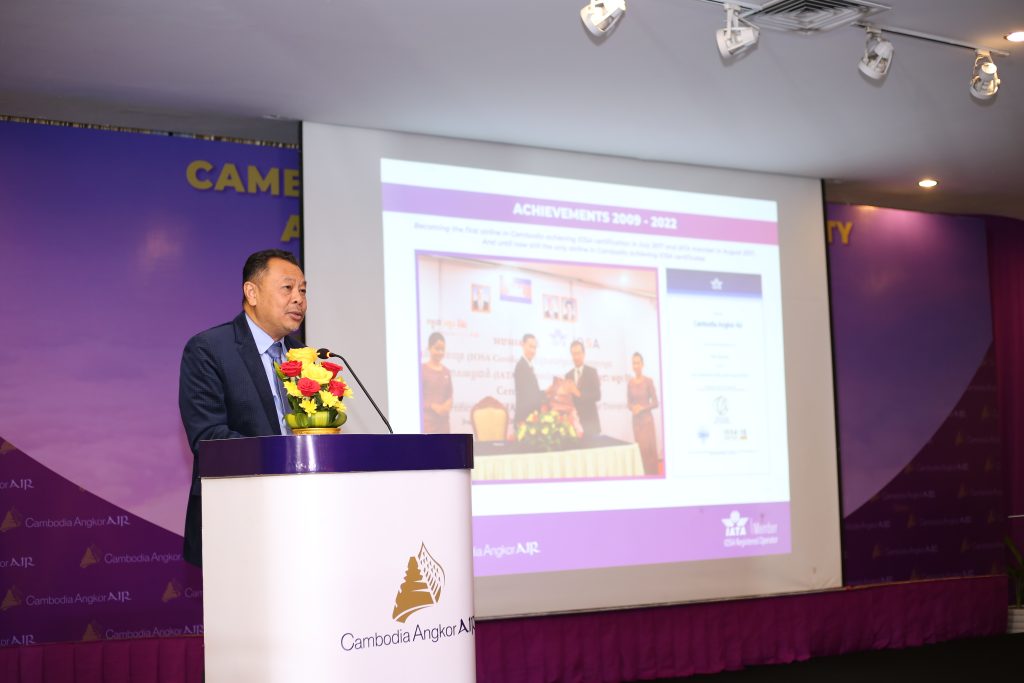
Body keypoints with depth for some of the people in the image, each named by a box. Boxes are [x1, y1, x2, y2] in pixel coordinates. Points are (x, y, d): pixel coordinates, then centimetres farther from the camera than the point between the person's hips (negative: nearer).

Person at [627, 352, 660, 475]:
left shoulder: (648, 381, -8)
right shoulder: (630, 382, 4)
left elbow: (655, 403, -6)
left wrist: (642, 408, -15)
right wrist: (633, 408, -8)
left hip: (647, 419, -4)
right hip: (636, 419, 4)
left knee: (649, 448, -4)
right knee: (640, 447, 6)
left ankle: (652, 473, 2)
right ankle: (643, 473, 13)